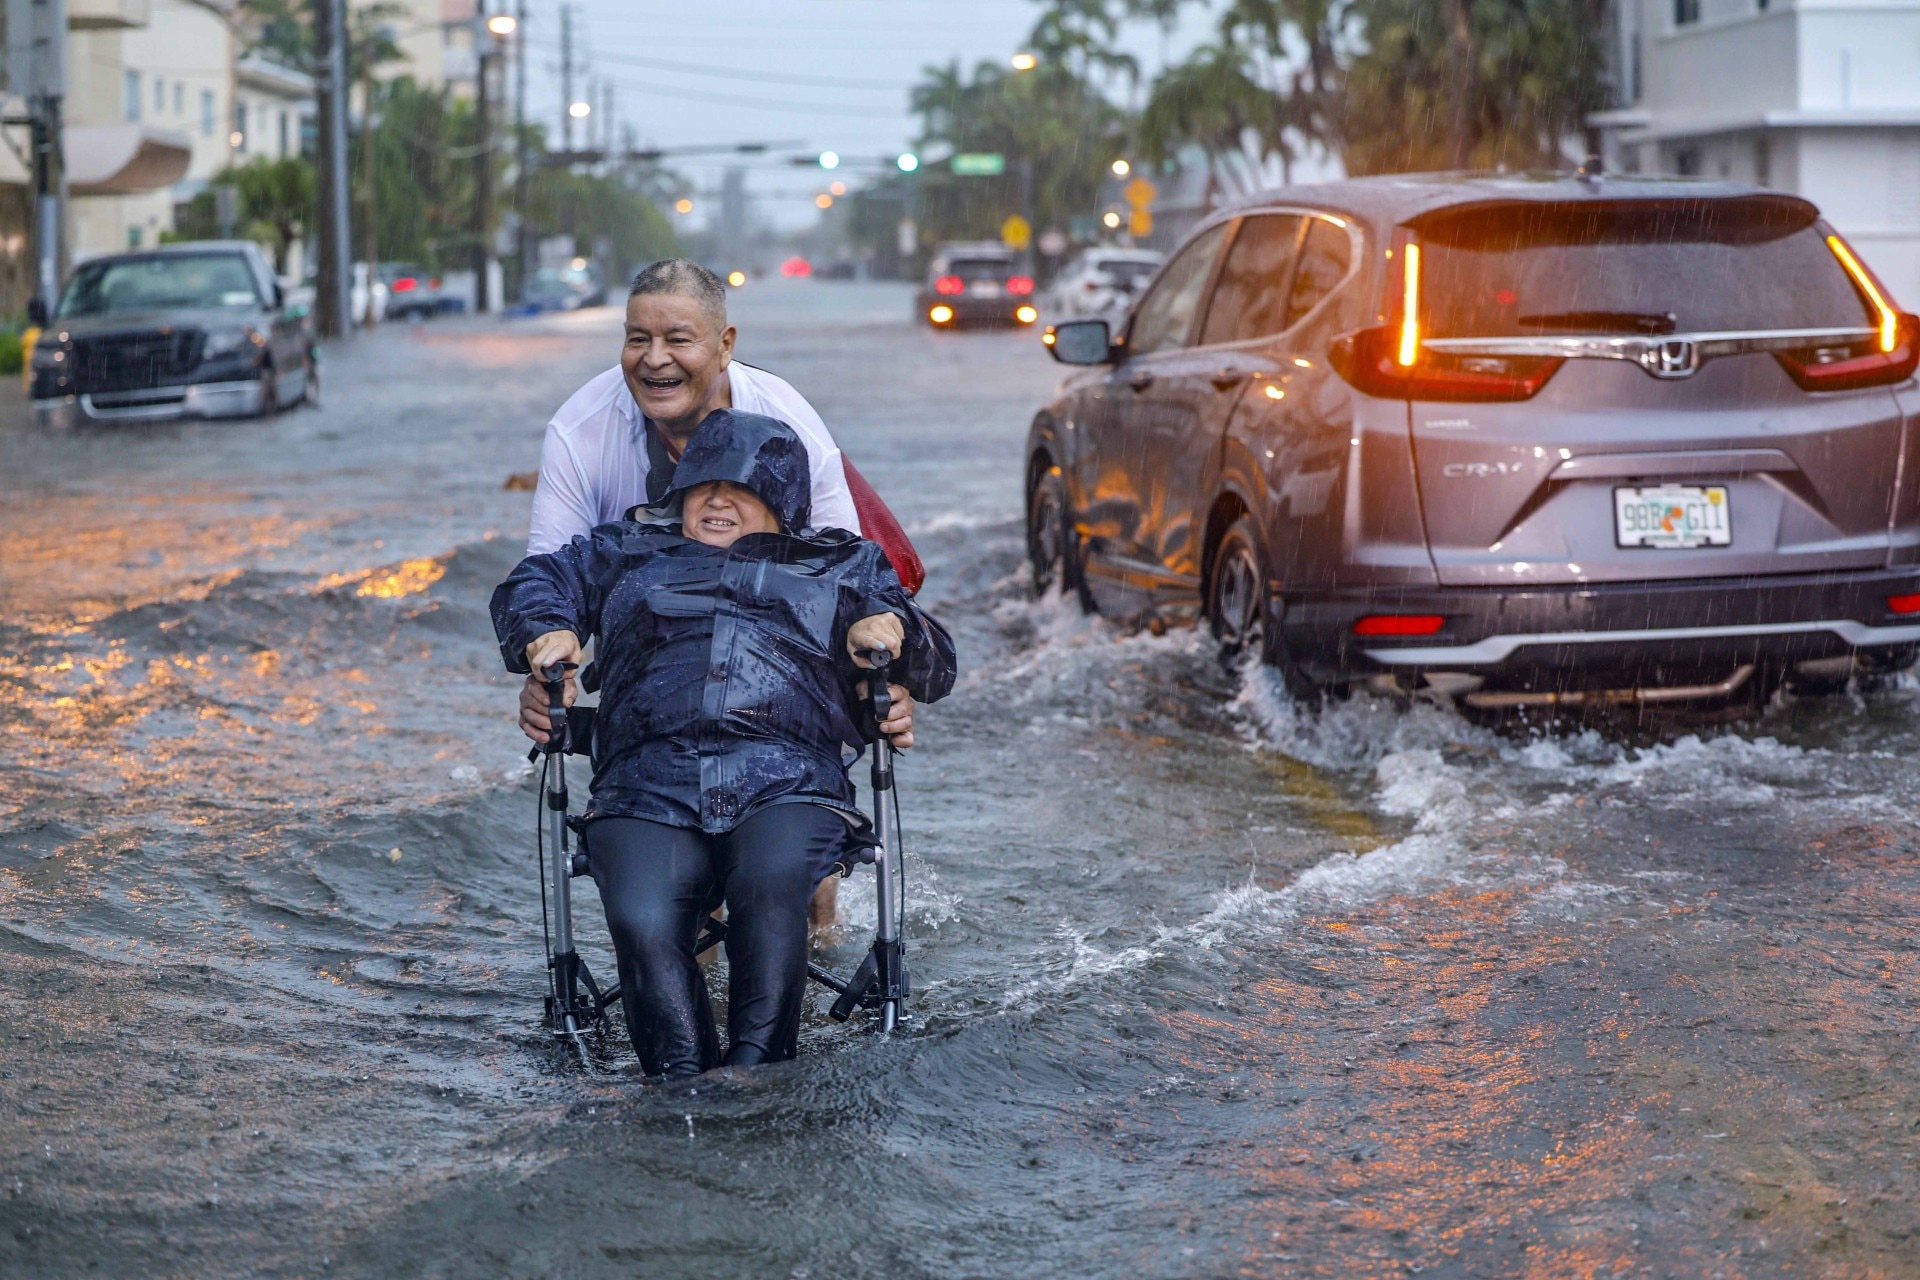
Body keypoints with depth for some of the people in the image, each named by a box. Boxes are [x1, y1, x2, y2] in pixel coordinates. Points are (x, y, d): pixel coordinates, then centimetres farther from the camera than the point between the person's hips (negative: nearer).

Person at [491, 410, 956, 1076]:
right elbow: (531, 582, 34)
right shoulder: (630, 553, 35)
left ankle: (756, 1064, -35)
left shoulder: (841, 567, 31)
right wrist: (547, 631, 10)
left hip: (788, 787, -1)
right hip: (647, 793, 1)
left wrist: (890, 624, 4)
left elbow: (935, 668, 28)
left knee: (773, 884, -37)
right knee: (642, 921, -32)